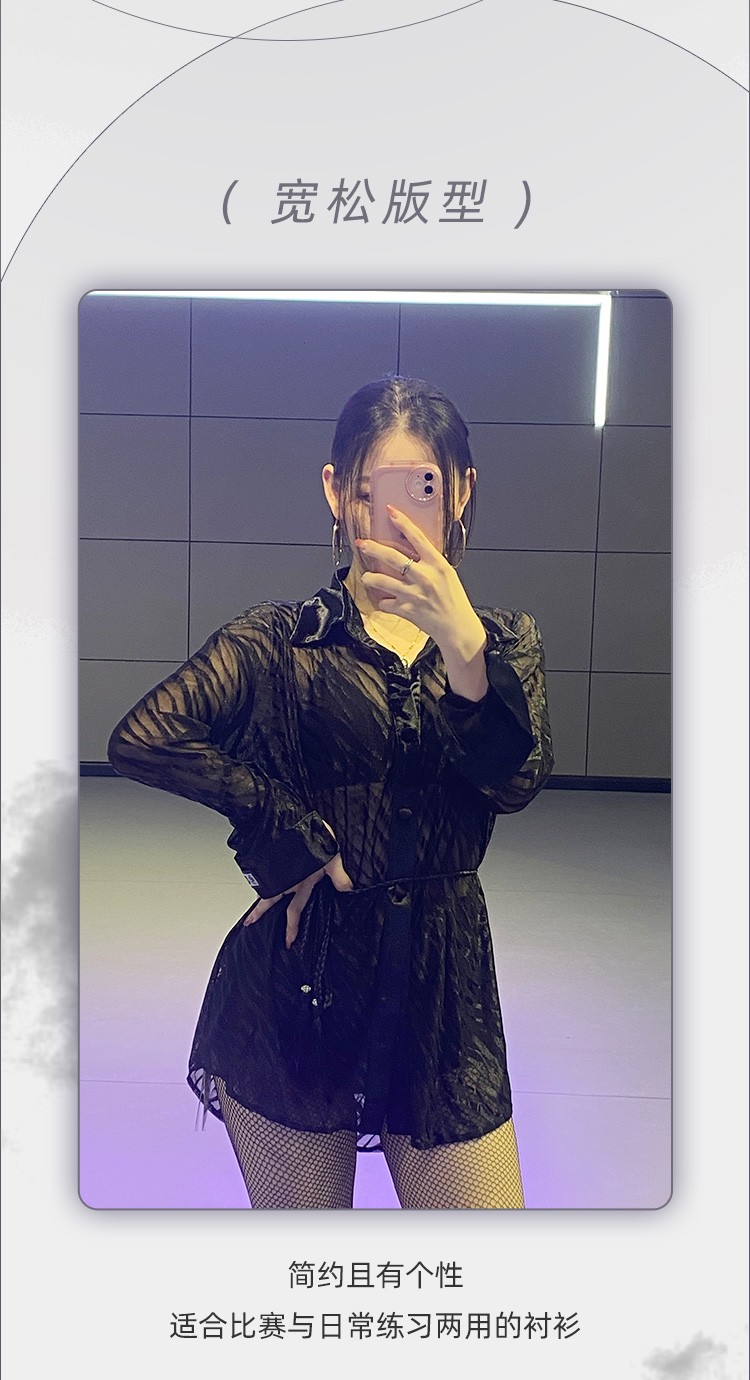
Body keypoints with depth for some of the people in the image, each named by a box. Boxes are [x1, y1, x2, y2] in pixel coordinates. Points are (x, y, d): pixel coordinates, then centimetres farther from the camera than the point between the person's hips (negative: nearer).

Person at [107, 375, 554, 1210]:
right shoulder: (279, 640, 0)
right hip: (298, 981, -1)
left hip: (443, 980, 2)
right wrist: (294, 835, -13)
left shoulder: (505, 641, 6)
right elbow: (141, 738, -15)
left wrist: (459, 640, -30)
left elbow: (516, 779, -14)